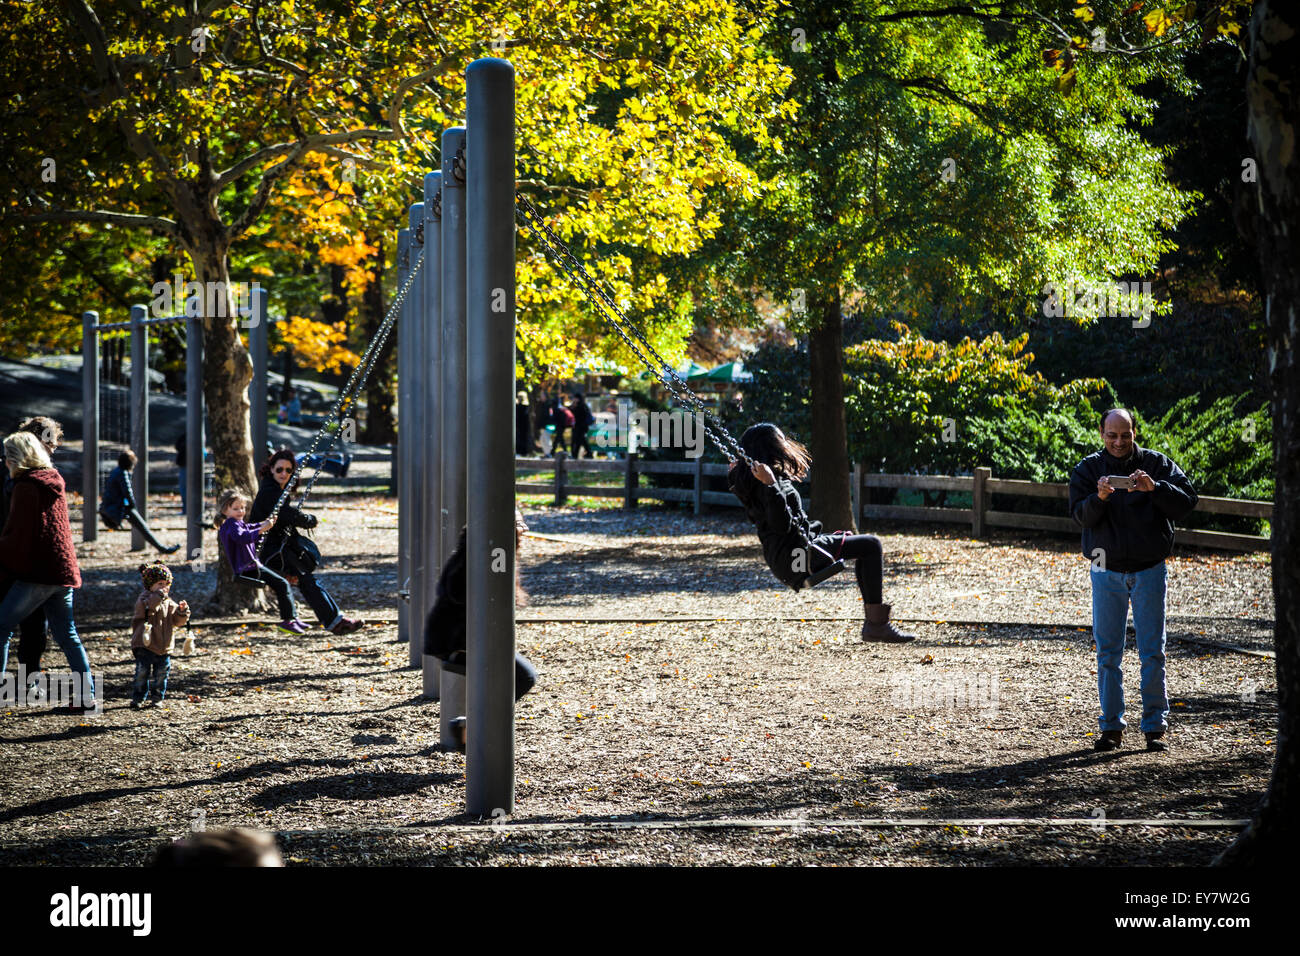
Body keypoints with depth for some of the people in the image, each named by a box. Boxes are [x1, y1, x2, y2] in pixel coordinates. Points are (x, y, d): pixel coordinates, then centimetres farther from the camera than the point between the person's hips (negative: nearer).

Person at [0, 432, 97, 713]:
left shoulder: (26, 487, -9)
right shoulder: (55, 483, 15)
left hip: (37, 573, -8)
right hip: (64, 570, 8)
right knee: (67, 635, 10)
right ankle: (87, 697, 7)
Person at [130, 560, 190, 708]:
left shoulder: (170, 603, 11)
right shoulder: (146, 597, -7)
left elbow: (177, 621, 11)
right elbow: (144, 608, -30)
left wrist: (182, 612, -9)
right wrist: (158, 596, -36)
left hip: (164, 647, 5)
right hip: (145, 646, -5)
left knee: (161, 674, 8)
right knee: (142, 673, -6)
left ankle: (156, 697, 19)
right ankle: (138, 699, 3)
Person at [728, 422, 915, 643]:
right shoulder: (768, 482, -19)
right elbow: (782, 525, -27)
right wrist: (771, 485, -35)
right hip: (797, 555, -11)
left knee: (867, 546, 21)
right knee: (871, 545, -11)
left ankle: (872, 623, 15)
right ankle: (877, 623, -12)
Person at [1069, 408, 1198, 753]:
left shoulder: (1156, 464, -1)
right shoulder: (1088, 469, 1)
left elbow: (1187, 502, -10)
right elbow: (1080, 515, -9)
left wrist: (1155, 488, -25)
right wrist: (1099, 498, -29)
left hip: (1149, 569, -1)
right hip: (1107, 569, 1)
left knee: (1152, 651, 1)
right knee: (1107, 650, 4)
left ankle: (1155, 726, 8)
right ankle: (1111, 727, 11)